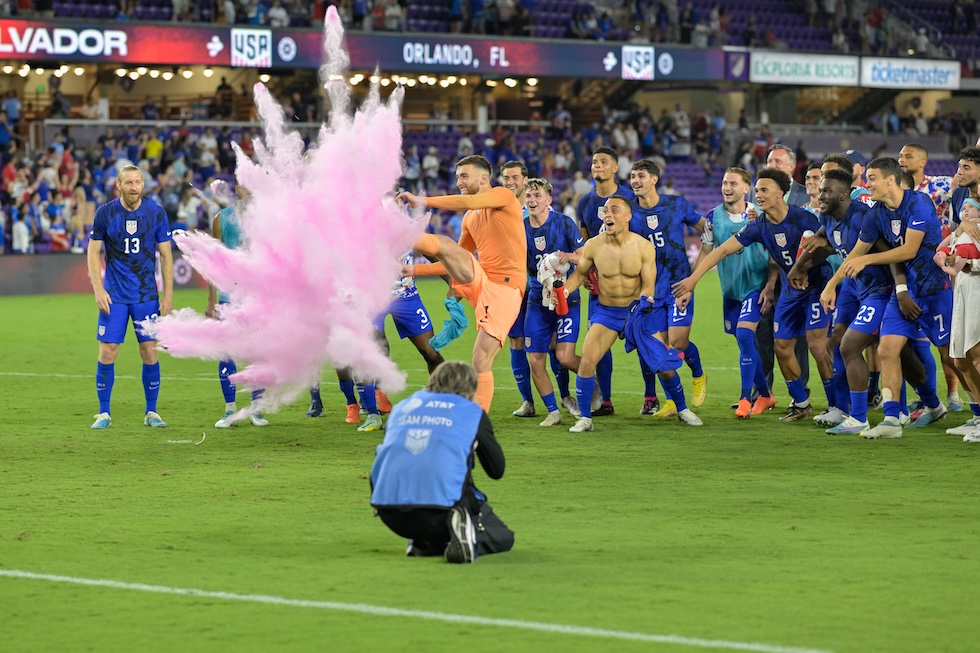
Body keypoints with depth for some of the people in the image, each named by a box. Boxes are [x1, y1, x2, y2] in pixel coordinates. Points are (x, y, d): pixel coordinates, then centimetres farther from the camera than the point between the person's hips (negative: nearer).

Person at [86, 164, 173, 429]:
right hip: (114, 296, -1)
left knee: (149, 352, 0)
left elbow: (166, 255, 4)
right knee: (107, 353, -4)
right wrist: (98, 290, -7)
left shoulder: (156, 214, -1)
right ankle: (104, 413, 8)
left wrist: (168, 294, 0)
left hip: (147, 295, 1)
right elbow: (93, 252, 2)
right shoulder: (105, 213, -3)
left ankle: (151, 413, 13)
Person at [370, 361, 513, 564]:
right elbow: (497, 471, 20)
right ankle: (468, 537, -14)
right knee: (503, 537, 18)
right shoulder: (473, 413, 12)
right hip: (443, 506, -5)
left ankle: (423, 543, 6)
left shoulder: (401, 407, 22)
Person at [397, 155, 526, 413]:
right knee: (445, 245, -18)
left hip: (504, 289, -6)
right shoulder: (470, 219, 20)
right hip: (479, 282, 6)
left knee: (481, 361, -14)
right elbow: (456, 261, 25)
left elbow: (466, 202, -20)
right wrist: (415, 270, 17)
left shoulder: (504, 196, -2)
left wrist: (422, 201, -18)